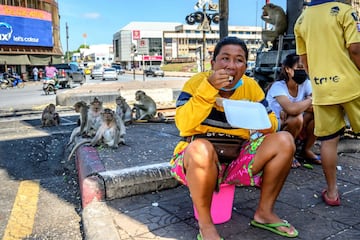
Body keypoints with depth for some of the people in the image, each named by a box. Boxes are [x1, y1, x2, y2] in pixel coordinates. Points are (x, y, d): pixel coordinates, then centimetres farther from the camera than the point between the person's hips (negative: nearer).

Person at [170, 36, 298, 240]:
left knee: (284, 141, -11)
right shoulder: (197, 82, -11)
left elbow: (272, 125, 4)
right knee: (201, 147, -38)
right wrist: (209, 88, -31)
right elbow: (183, 124, -25)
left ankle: (264, 212, 4)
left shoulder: (251, 86, 1)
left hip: (237, 158, 5)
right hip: (199, 160, -4)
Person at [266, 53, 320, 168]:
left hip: (298, 129, 6)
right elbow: (292, 108, -40)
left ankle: (305, 151, 4)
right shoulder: (278, 86, -22)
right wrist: (311, 100, -22)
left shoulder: (305, 83, -5)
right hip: (274, 129, -6)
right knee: (296, 118, -34)